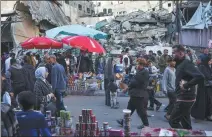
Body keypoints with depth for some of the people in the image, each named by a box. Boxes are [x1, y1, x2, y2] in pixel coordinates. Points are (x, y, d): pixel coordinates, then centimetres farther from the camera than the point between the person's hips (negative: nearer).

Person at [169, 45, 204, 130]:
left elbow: (200, 77, -30)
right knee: (185, 123, 15)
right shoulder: (180, 64, 12)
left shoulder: (186, 63, -18)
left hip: (185, 98, -10)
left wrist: (186, 85, -25)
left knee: (173, 121, -5)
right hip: (184, 98, 10)